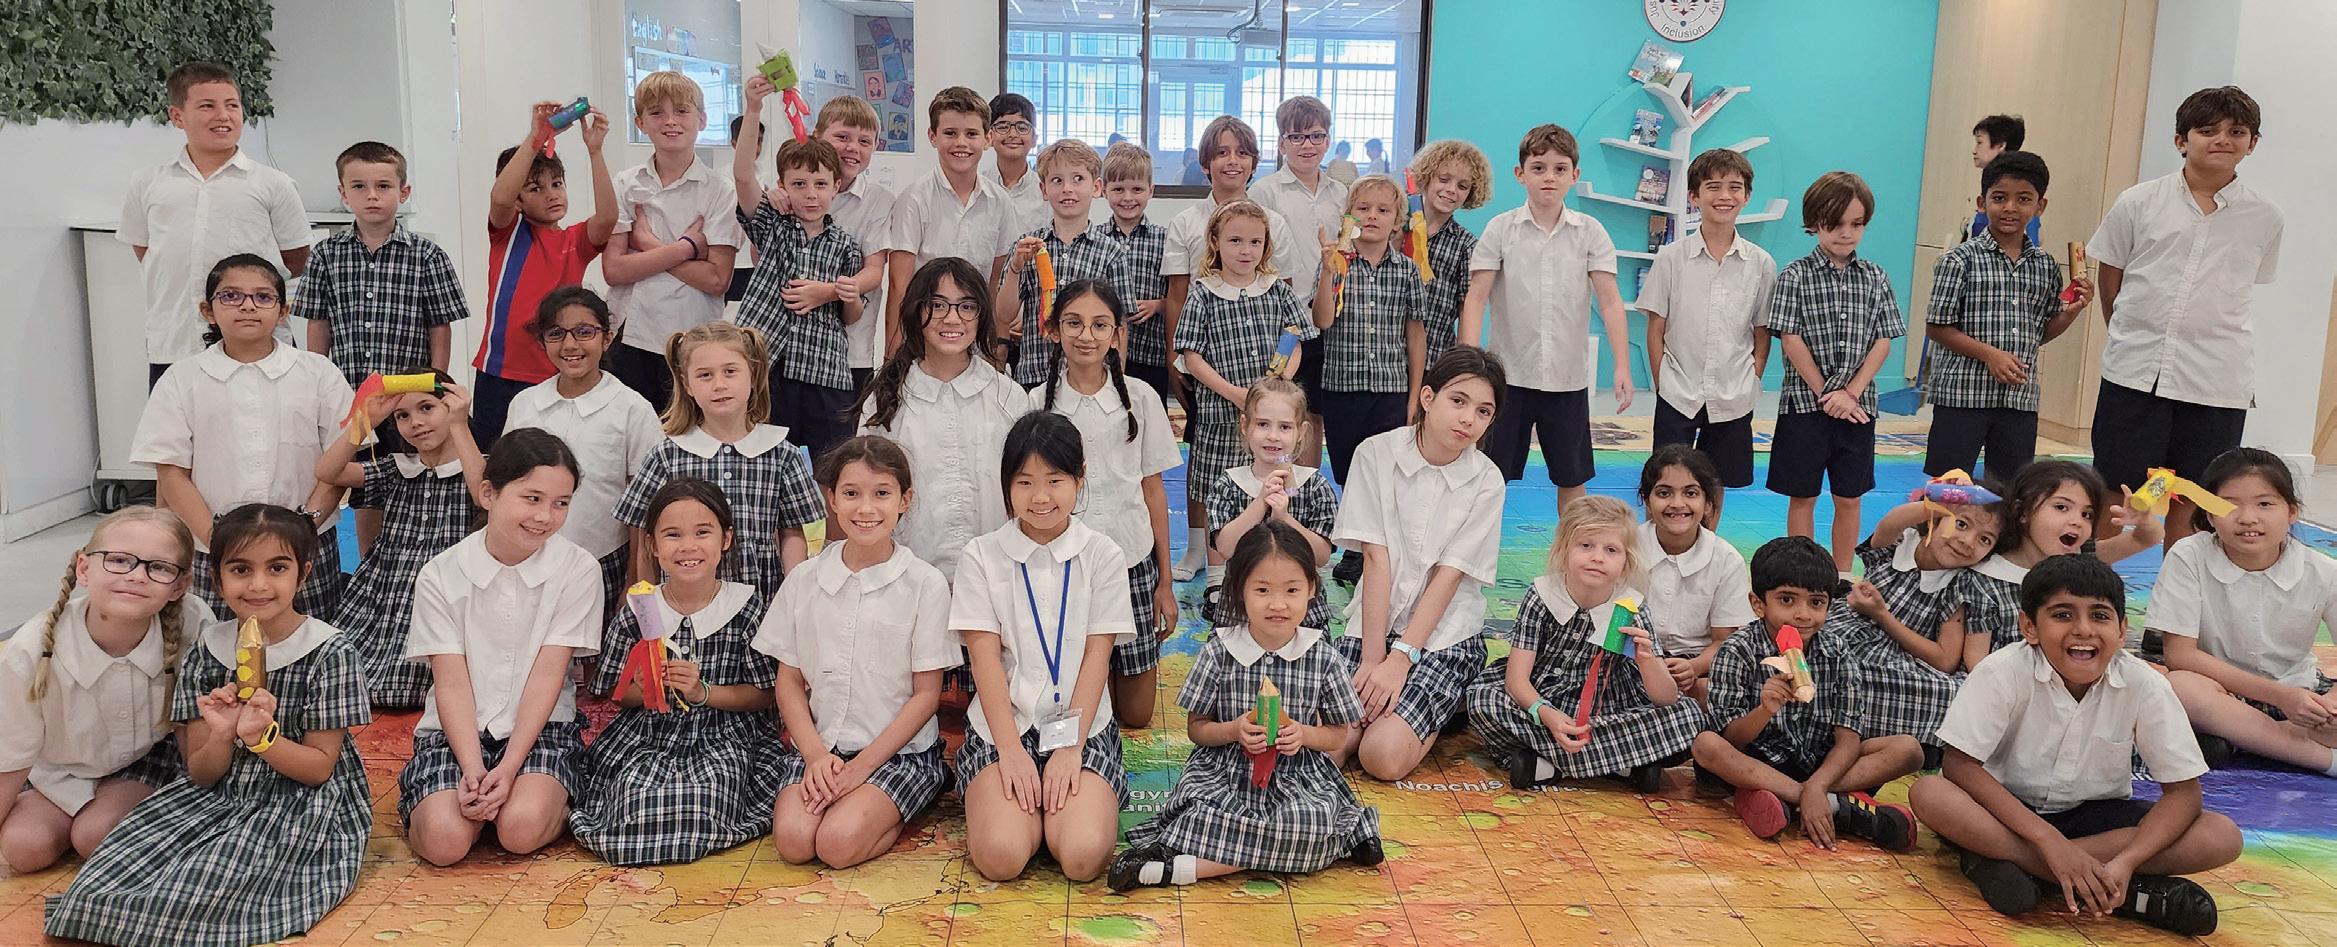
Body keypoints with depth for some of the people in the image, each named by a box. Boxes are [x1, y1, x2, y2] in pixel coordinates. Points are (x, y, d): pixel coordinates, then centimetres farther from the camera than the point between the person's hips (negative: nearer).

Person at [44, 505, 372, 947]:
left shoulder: (331, 653, -11)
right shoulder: (207, 649, 1)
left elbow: (319, 768, -9)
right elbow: (202, 774, 3)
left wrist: (260, 736, -26)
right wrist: (221, 735, -20)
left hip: (302, 806, -4)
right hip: (218, 797, 4)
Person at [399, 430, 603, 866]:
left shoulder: (577, 569, -7)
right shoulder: (439, 576, -4)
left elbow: (547, 675, -10)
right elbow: (451, 682, -8)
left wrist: (509, 768, -18)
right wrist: (472, 770, -21)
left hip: (540, 727, -1)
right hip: (455, 731, 1)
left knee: (522, 830, -27)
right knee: (445, 841, -21)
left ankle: (557, 798, 4)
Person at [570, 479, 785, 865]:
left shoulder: (746, 607, -4)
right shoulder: (636, 611, 1)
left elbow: (764, 695, -2)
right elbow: (616, 691, 11)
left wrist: (704, 692, -16)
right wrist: (643, 689, -12)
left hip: (724, 735, -1)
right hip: (649, 733, 2)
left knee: (709, 789, -31)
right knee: (637, 789, -28)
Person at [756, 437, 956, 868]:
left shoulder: (925, 585, -6)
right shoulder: (805, 580, 4)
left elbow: (927, 693, -5)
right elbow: (789, 680, 7)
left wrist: (862, 765, -11)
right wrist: (816, 755, -9)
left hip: (899, 749, -2)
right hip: (820, 745, 3)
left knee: (838, 842, -26)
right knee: (793, 840, -23)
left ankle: (888, 811, 4)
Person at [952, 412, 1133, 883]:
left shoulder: (1102, 556, 3)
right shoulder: (982, 556, 2)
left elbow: (1097, 656, -1)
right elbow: (986, 657, -4)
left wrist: (1070, 747, -11)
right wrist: (1011, 750, -13)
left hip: (1082, 725, 0)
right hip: (1001, 725, 0)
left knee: (1081, 857, -23)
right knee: (1001, 857, -24)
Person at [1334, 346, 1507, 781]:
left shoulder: (1486, 482, -6)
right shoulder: (1376, 453, -5)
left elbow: (1449, 577, -10)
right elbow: (1376, 560, -9)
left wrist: (1398, 661, -18)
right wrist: (1373, 658, -14)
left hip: (1446, 635, -1)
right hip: (1374, 623, 1)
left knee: (1385, 757, -22)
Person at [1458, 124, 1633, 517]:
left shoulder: (1590, 232, 1)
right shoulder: (1501, 228, -2)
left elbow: (1610, 300, -3)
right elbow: (1476, 297, -6)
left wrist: (1622, 367, -13)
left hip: (1568, 377, 1)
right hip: (1509, 372, -1)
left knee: (1572, 479, 10)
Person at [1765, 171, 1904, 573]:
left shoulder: (1875, 278, 6)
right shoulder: (1795, 276, -4)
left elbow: (1883, 341, 2)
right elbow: (1791, 340, -9)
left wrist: (1851, 392, -10)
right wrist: (1825, 393, -12)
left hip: (1857, 406, 3)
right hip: (1805, 403, -3)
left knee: (1849, 497, 9)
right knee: (1802, 495, 5)